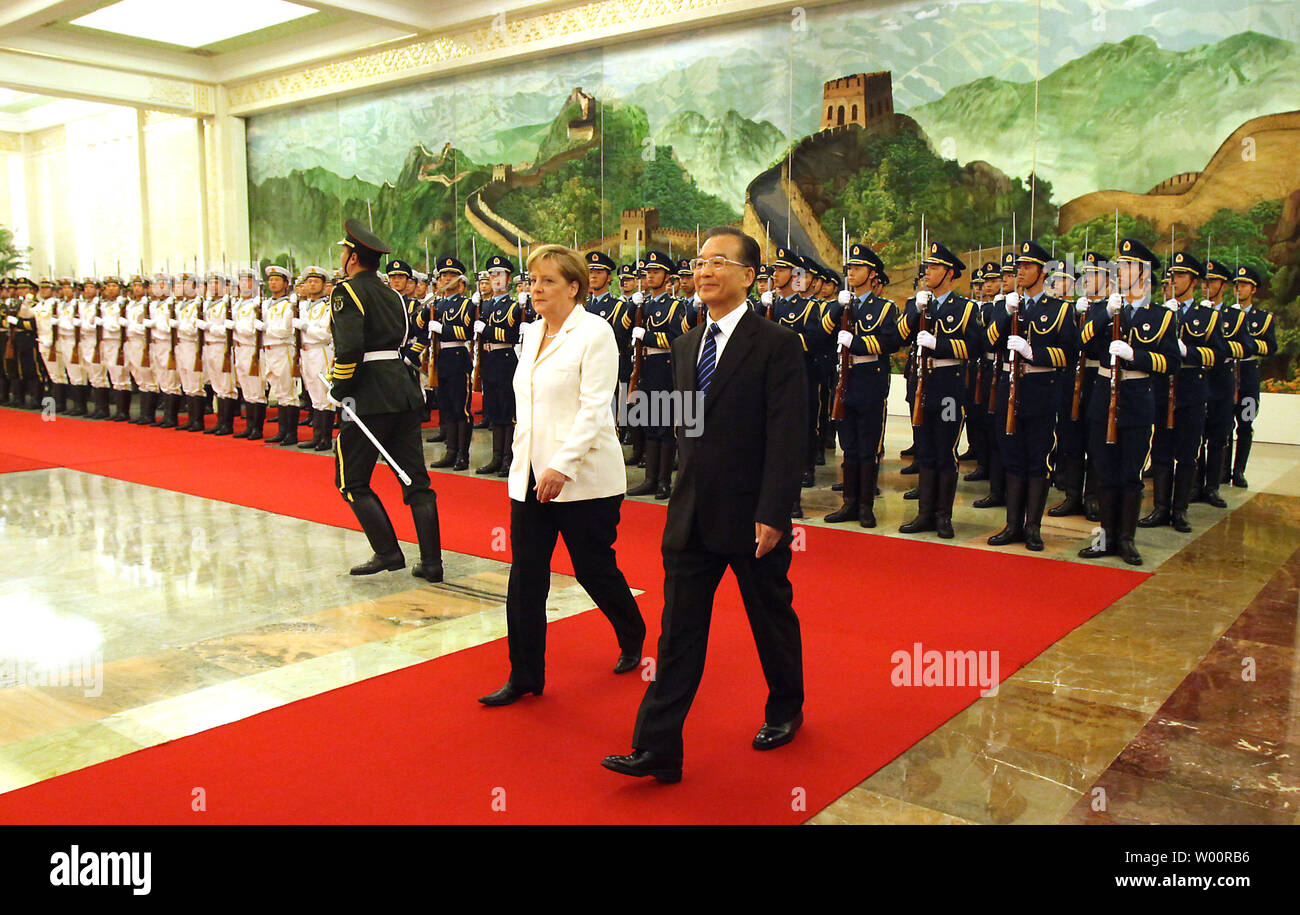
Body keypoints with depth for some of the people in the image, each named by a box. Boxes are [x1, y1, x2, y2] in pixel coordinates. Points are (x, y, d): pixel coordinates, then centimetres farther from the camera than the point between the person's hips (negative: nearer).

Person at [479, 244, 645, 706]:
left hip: (582, 477, -6)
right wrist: (524, 461, 14)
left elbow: (593, 409, -16)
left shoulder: (594, 332, -9)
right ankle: (524, 676, 14)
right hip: (530, 476, 7)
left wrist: (562, 467, -21)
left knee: (593, 568, 7)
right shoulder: (532, 333, 12)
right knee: (525, 577, 4)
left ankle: (633, 637, 35)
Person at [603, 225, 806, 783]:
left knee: (772, 619, 15)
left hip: (751, 518, -5)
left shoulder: (777, 344, -10)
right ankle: (657, 749, 10)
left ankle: (785, 711, 40)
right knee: (679, 631, 5)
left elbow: (788, 437, -15)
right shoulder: (687, 344, 10)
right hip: (691, 516, 5)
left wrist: (772, 514, -19)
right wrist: (689, 495, 13)